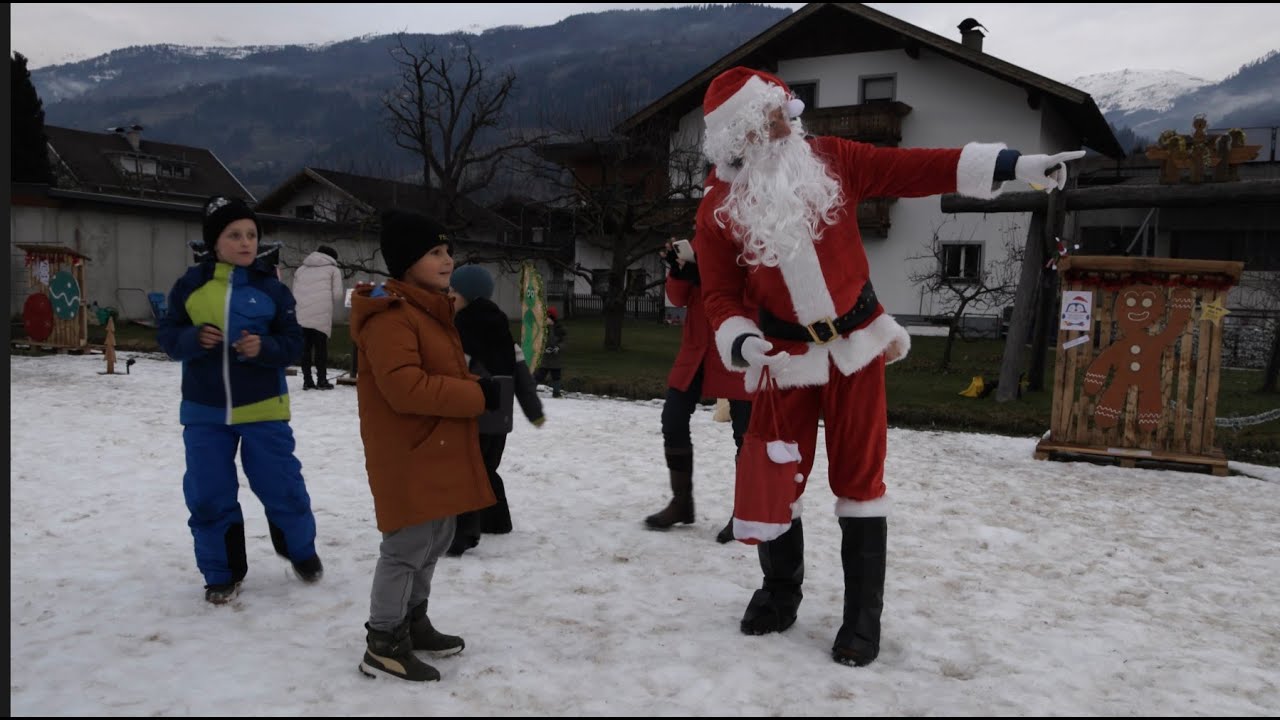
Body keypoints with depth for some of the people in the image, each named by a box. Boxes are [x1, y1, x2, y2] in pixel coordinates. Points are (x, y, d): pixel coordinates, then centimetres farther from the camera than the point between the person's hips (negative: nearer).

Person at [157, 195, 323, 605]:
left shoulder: (270, 287, -3)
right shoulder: (191, 284, 0)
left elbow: (293, 342, -1)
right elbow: (167, 335, 4)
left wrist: (265, 347, -22)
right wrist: (192, 338, -18)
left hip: (262, 408, -1)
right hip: (204, 410, 2)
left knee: (282, 486, 6)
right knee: (207, 495, 6)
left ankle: (300, 549, 33)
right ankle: (222, 573, 23)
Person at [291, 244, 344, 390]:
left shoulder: (300, 269, 24)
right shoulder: (333, 269, 12)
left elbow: (294, 293, 17)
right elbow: (337, 295, 5)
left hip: (301, 316, 4)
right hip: (322, 315, -4)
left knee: (305, 348, 8)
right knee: (321, 348, 3)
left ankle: (307, 380, 8)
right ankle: (322, 380, 5)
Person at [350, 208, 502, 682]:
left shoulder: (430, 308, 15)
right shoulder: (390, 315, -19)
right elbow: (405, 389, -28)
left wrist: (474, 387, 5)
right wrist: (476, 395, -22)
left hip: (438, 452, 11)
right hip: (409, 457, -11)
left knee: (436, 537, 19)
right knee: (408, 546, -3)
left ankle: (413, 621, 35)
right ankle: (384, 645, 10)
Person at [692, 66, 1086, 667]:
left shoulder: (829, 160, -5)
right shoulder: (719, 206, -7)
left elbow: (916, 169, -8)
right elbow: (720, 293, -6)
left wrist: (1016, 165, -12)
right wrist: (741, 343, -25)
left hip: (856, 344, 1)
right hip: (786, 357, 0)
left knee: (859, 478, 3)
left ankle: (863, 618, 16)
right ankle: (780, 593, 31)